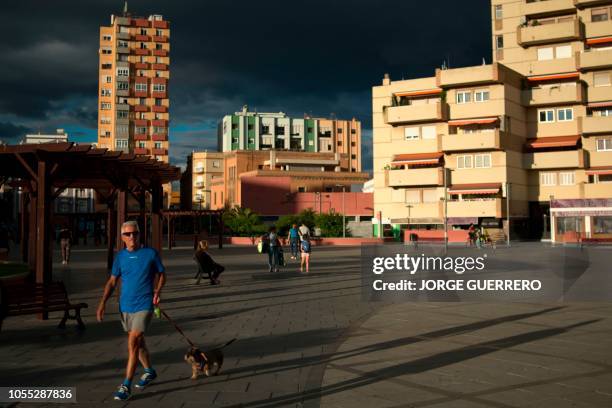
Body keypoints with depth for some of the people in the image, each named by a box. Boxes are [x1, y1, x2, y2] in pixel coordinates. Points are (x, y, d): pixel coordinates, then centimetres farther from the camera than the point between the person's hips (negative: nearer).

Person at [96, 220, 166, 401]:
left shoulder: (151, 253, -6)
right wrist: (103, 302, -1)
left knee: (133, 343, -11)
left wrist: (158, 291, -13)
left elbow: (161, 274, 4)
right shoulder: (120, 256, 4)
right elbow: (112, 281, 8)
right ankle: (149, 371, 39)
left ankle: (126, 386, -5)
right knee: (138, 341, 18)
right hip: (125, 305, 5)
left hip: (144, 305, -5)